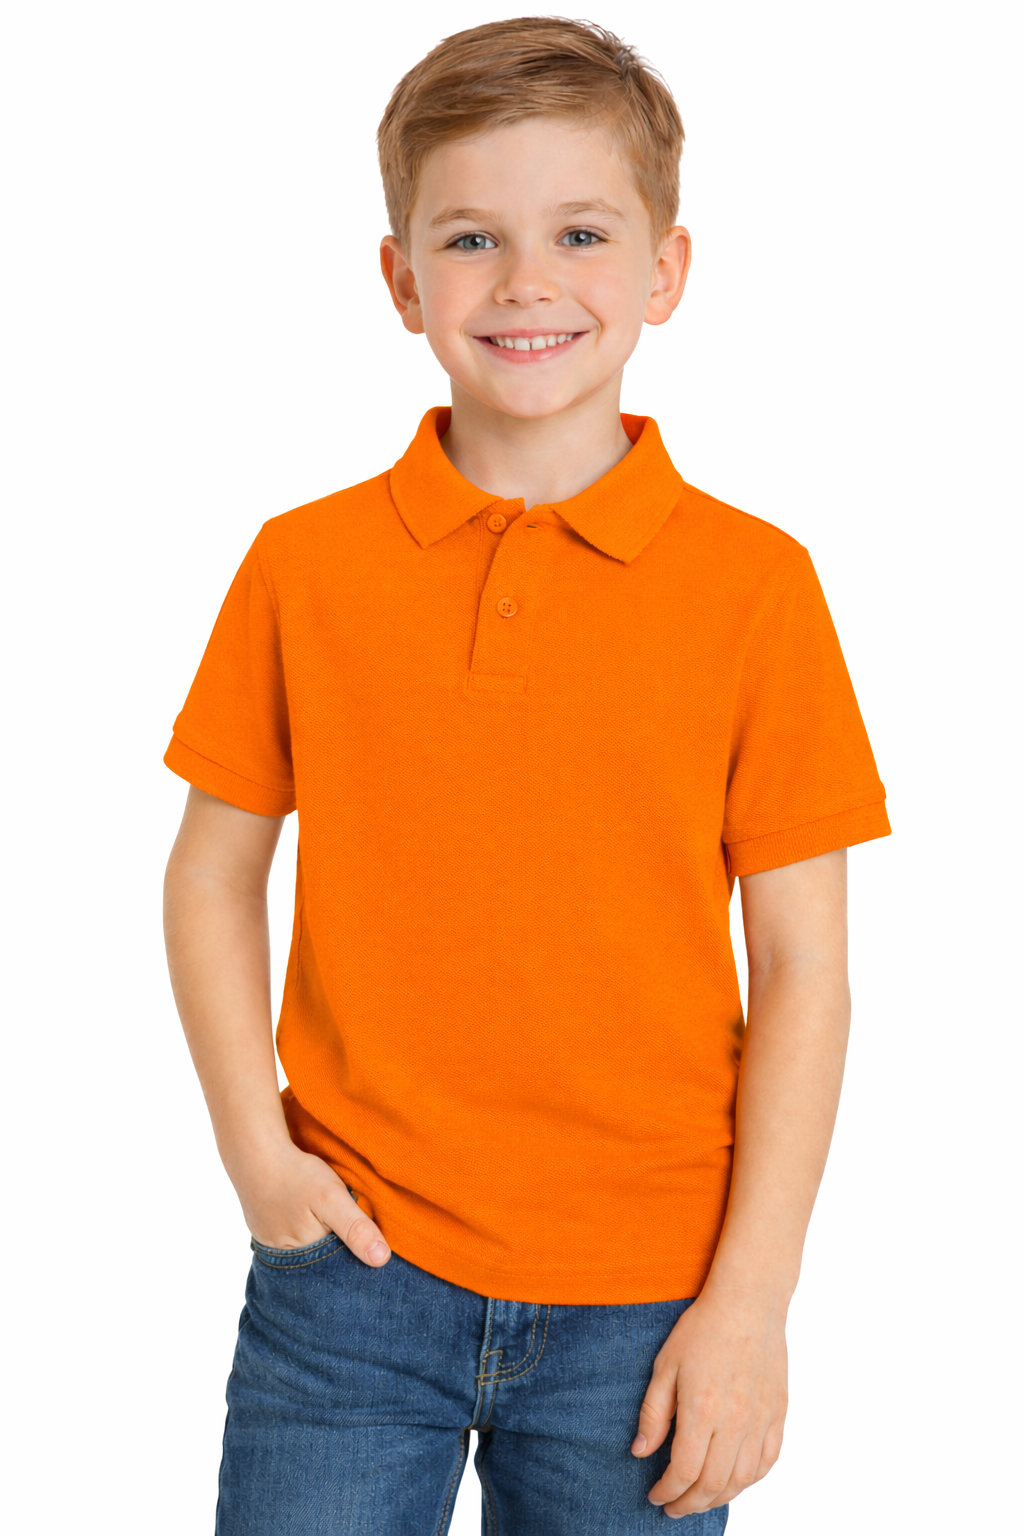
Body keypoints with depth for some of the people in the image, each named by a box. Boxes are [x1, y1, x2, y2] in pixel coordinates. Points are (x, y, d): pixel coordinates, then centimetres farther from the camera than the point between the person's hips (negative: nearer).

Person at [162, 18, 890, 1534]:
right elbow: (213, 876, 8)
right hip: (350, 1266, 1)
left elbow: (802, 966, -3)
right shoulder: (304, 566, -1)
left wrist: (751, 1299, -6)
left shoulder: (754, 585, -5)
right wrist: (257, 1150, -3)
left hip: (643, 1309, -1)